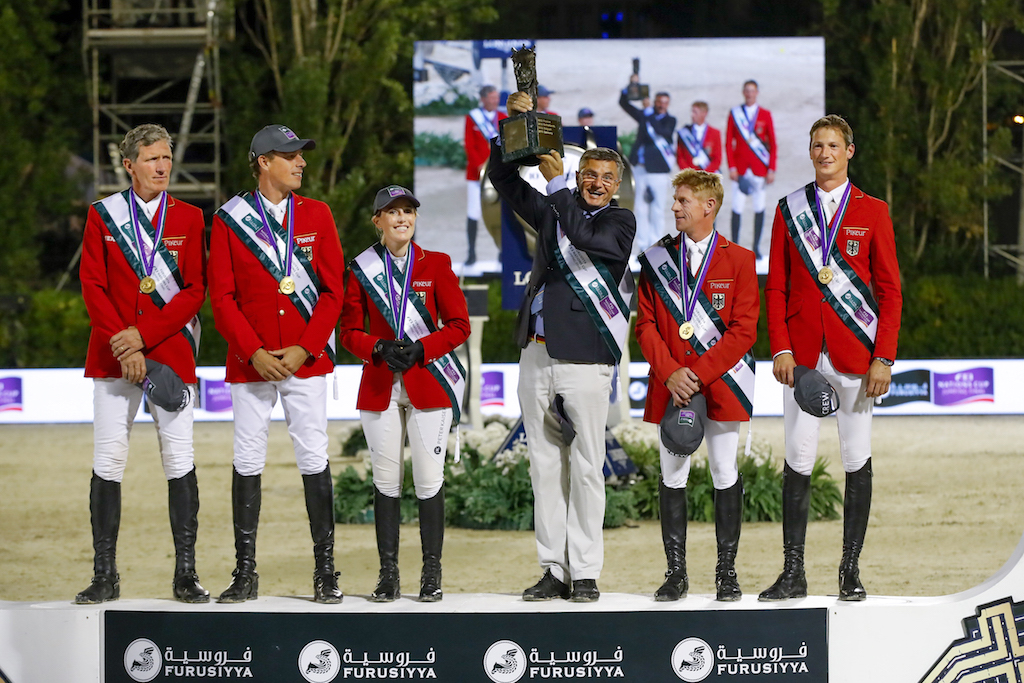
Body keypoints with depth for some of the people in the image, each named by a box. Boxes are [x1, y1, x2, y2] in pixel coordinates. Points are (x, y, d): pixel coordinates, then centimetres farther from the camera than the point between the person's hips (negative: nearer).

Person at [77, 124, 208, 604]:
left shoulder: (189, 218, 7)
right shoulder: (103, 216, 7)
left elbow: (195, 291, 0)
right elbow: (92, 286, 2)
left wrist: (144, 335, -11)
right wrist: (122, 343, -9)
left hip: (172, 352, 0)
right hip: (113, 356, 0)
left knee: (180, 460, -3)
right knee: (108, 461, -3)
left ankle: (186, 575, 1)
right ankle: (105, 577, 1)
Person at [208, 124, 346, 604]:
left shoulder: (316, 215, 6)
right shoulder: (230, 219, 2)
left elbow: (333, 291, 3)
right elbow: (222, 296, -2)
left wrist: (303, 349, -8)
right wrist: (254, 353, -11)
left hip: (306, 360, 1)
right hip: (250, 362, -1)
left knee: (314, 459, -1)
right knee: (247, 461, 2)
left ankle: (325, 571, 3)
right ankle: (245, 573, 8)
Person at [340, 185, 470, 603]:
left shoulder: (436, 265, 5)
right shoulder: (362, 270, 7)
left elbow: (459, 325, 2)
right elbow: (350, 332, 7)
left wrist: (420, 348, -13)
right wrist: (380, 348, -12)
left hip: (429, 384, -1)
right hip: (380, 387, 1)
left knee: (429, 479, -4)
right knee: (386, 479, 0)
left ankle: (431, 574, 3)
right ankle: (388, 575, 6)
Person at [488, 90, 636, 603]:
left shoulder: (619, 221, 3)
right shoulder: (554, 211, 16)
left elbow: (586, 237, -17)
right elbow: (502, 177, 17)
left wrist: (556, 182, -14)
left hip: (584, 359, -5)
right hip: (536, 356, 5)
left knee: (586, 468, -5)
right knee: (545, 466, 5)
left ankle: (585, 572, -1)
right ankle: (554, 570, 9)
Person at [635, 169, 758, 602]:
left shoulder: (738, 260, 0)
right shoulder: (657, 259, 8)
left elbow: (744, 330, -5)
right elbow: (646, 324, 4)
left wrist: (700, 373, -14)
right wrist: (670, 373, -11)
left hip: (722, 384, -2)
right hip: (671, 386, 2)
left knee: (725, 473, 1)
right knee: (672, 474, 3)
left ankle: (727, 571, 8)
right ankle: (675, 572, 8)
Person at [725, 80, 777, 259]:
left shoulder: (765, 115, 5)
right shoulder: (734, 113, 5)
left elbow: (773, 145, 5)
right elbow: (728, 143, 4)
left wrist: (771, 170, -2)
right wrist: (731, 167, -5)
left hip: (759, 168, 0)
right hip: (740, 169, 0)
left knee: (759, 207, 3)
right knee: (737, 207, -5)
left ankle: (757, 247, 10)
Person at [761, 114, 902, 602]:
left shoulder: (872, 212, 5)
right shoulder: (789, 210, 10)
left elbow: (890, 291, 3)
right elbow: (776, 287, 8)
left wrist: (883, 358, -6)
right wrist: (780, 348, -4)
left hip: (855, 355, -1)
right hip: (803, 355, 1)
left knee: (857, 460, 2)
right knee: (798, 461, -2)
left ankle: (851, 570, 8)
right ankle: (793, 572, 1)